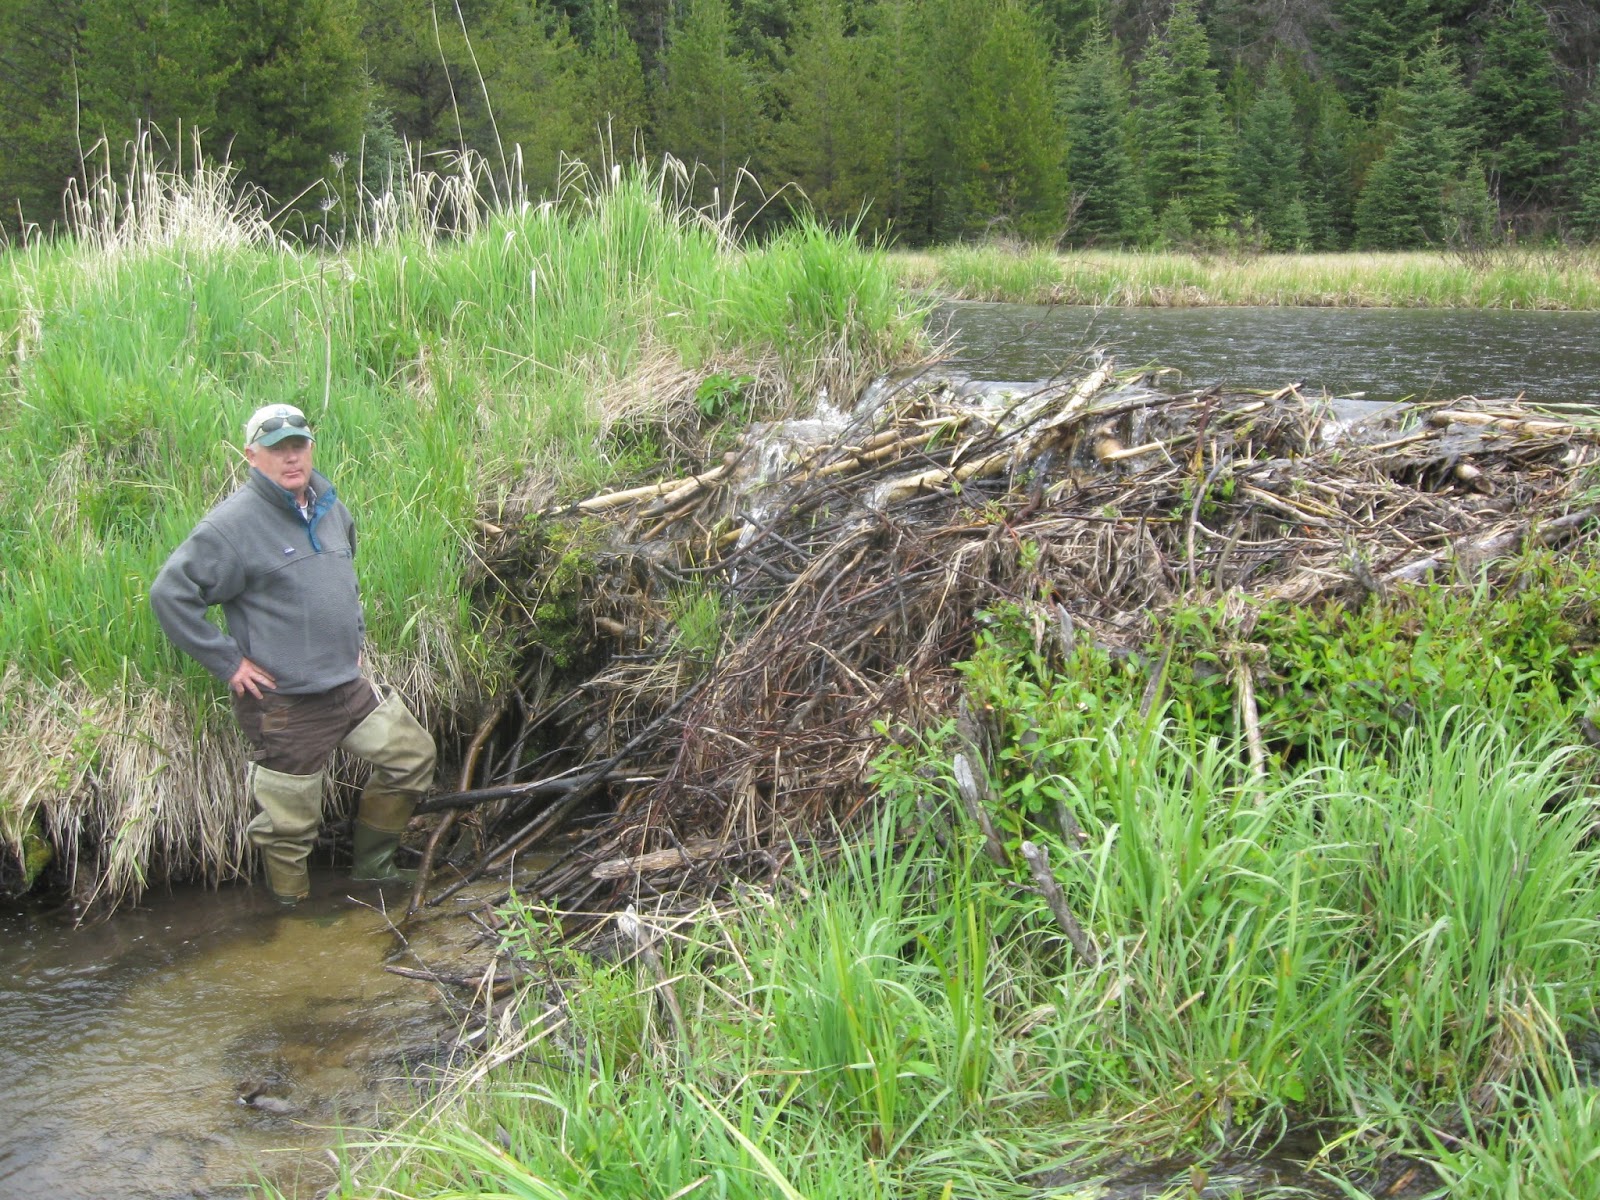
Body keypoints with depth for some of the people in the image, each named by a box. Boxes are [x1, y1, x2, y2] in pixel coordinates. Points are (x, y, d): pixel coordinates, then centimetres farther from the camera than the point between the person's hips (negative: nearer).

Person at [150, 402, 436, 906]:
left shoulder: (330, 509, 8)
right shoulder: (233, 524, -16)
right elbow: (169, 594, -19)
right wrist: (228, 661, -17)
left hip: (351, 687, 7)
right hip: (286, 705, -7)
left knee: (412, 754, 14)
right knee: (291, 820, 3)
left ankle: (372, 865, 28)